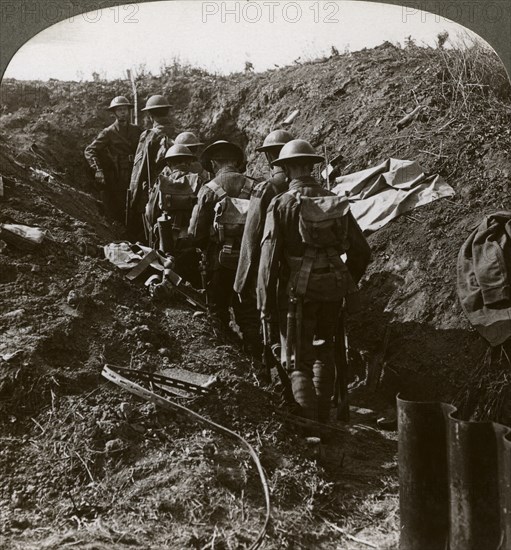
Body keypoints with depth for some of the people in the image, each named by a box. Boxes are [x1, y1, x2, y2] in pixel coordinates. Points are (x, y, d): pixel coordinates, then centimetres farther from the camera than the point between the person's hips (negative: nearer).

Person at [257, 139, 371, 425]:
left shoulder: (282, 204, -8)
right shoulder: (337, 202, 5)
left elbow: (269, 255, -11)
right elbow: (361, 250, 8)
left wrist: (266, 301, -4)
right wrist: (348, 282, 23)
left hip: (300, 289, -4)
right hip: (334, 288, 5)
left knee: (299, 360, 5)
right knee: (325, 352, 21)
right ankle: (323, 416, 30)